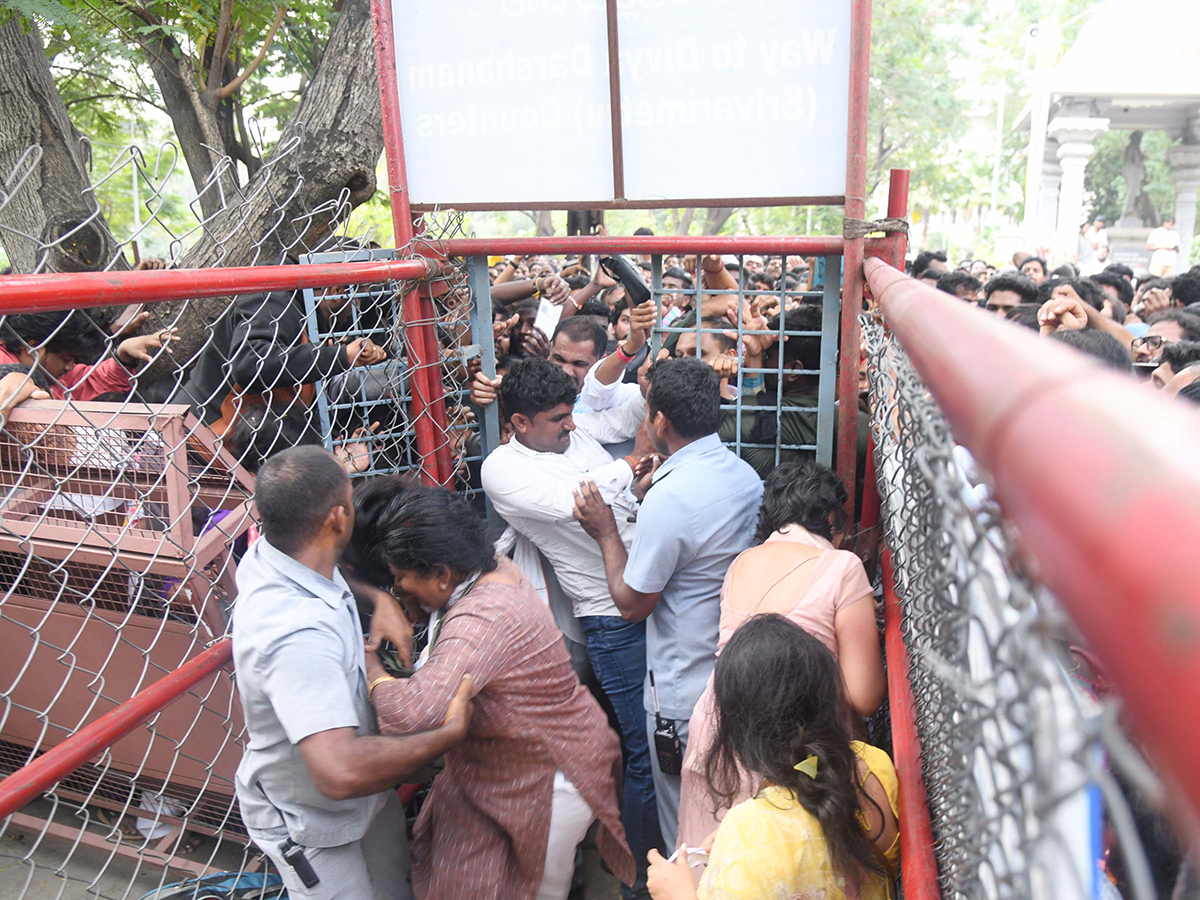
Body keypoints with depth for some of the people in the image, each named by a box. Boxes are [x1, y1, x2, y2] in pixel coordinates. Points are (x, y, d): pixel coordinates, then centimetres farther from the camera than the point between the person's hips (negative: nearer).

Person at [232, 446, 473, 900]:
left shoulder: (266, 554, -17)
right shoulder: (298, 636, -44)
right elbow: (342, 772, -50)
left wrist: (381, 600, -10)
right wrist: (448, 733, -35)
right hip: (307, 819, -8)